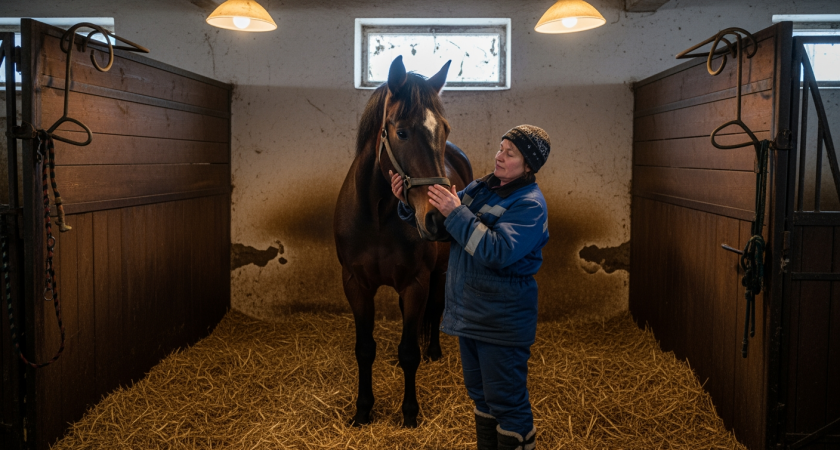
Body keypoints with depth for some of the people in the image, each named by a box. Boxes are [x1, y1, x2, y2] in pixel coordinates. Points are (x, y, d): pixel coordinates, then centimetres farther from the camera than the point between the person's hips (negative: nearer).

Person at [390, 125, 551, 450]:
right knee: (480, 395, 21)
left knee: (506, 400, 3)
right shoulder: (482, 188, 7)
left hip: (502, 321, -8)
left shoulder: (530, 204, -16)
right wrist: (410, 203, -6)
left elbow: (498, 252, -28)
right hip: (468, 312, 8)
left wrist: (456, 212, -29)